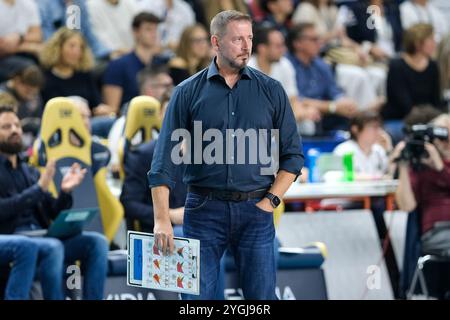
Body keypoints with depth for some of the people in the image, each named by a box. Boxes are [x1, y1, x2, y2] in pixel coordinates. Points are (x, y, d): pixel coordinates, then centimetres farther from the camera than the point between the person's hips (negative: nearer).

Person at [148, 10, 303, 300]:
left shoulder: (271, 90, 5)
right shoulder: (188, 92, 2)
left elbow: (292, 154, 9)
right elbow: (165, 159, -2)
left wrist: (270, 201, -2)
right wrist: (162, 219, -10)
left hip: (256, 211, 1)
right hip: (204, 210, -1)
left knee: (261, 296, 1)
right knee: (197, 297, 1)